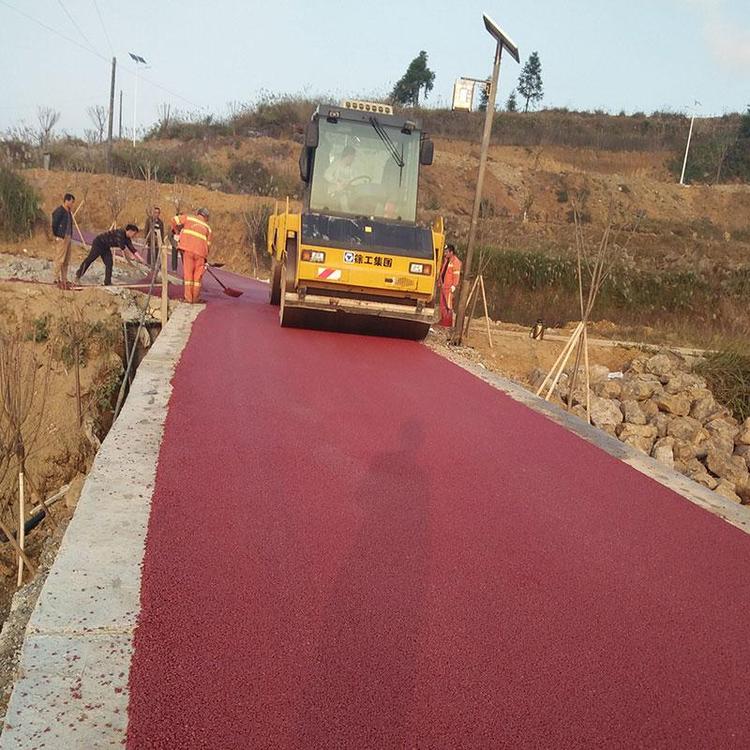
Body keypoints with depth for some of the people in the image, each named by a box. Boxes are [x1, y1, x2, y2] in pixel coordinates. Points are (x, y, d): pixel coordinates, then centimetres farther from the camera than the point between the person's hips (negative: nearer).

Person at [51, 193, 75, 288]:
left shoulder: (68, 212, 15)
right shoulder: (59, 211, -12)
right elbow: (54, 225, -14)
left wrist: (70, 236, 10)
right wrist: (57, 236, -9)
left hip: (68, 238, 9)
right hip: (61, 238, -9)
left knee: (66, 261, 11)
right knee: (59, 259, -7)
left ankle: (64, 280, 17)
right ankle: (56, 279, -3)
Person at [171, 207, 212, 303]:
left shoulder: (189, 217, 16)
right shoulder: (207, 227, 20)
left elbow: (175, 220, 11)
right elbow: (208, 244, 17)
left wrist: (176, 231, 28)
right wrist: (205, 257, 25)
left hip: (188, 249, -1)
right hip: (200, 251, 1)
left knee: (188, 273, 5)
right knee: (198, 275, 10)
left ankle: (188, 298, 5)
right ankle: (196, 298, 13)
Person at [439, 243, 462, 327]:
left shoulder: (455, 261, -11)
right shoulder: (446, 260, 15)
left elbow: (456, 275, -15)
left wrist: (454, 286, -19)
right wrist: (440, 282, 17)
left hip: (449, 287, -9)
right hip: (443, 286, 9)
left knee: (448, 305, -6)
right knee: (442, 304, 12)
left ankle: (448, 323, -2)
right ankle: (443, 321, 21)